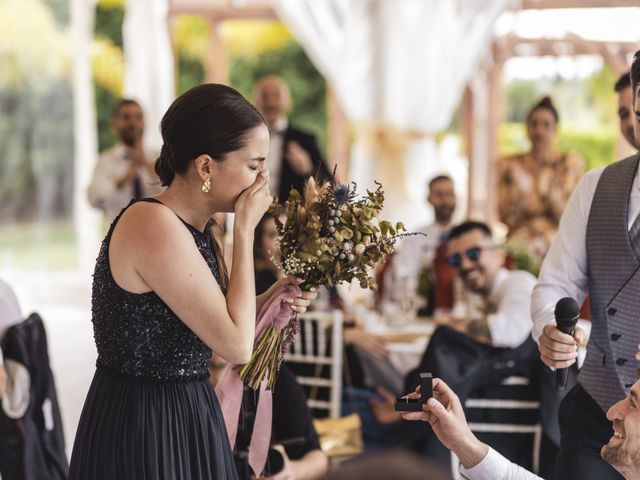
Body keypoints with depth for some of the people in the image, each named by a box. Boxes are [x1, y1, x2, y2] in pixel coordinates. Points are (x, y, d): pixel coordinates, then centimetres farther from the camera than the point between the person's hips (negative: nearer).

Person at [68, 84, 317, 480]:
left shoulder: (191, 227, 6)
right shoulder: (155, 226, -22)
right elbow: (237, 345, -23)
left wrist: (269, 301, -1)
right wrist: (245, 230, -17)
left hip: (189, 416, 9)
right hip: (144, 429, -9)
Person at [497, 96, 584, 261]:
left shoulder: (570, 162, 4)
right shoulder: (508, 165, 8)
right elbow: (505, 218, 2)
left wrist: (550, 192, -22)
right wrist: (520, 190, -17)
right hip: (520, 241, 1)